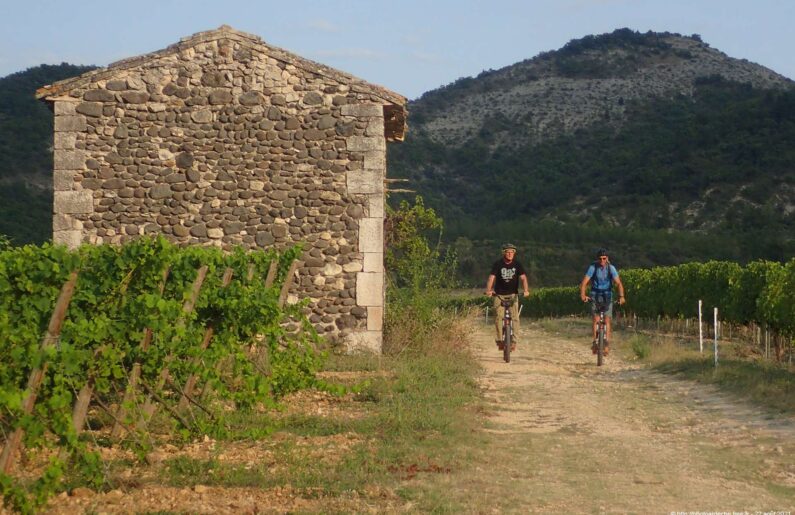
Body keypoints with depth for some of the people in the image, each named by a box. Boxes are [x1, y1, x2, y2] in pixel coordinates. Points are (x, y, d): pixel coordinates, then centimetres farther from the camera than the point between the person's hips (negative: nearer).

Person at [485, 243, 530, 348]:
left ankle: (514, 339, -8)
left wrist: (526, 290, -32)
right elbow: (492, 277, -18)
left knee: (515, 316, -12)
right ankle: (499, 339, -3)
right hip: (499, 294, -1)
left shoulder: (517, 265, -5)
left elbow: (523, 278, -15)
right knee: (498, 316, -11)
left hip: (512, 294, 1)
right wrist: (488, 290, -35)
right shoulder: (498, 264, -8)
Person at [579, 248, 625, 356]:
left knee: (607, 320, -9)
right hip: (595, 296, -1)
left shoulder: (611, 268, -10)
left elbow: (618, 283, -17)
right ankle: (595, 342, -15)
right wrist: (583, 295, -38)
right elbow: (584, 283, -20)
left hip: (607, 297, 1)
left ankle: (607, 343, -5)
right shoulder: (592, 267, -13)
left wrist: (621, 296, -33)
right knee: (596, 319, -16)